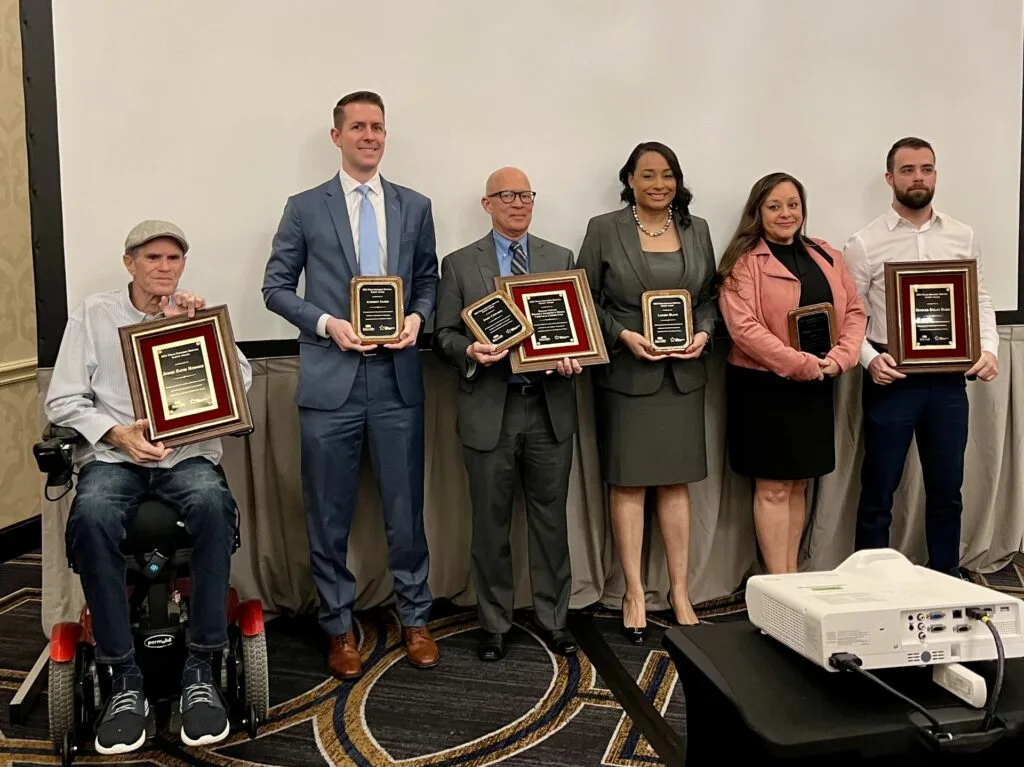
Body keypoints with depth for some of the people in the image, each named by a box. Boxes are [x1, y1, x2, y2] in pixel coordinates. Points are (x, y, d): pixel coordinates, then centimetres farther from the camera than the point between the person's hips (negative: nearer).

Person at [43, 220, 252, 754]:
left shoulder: (199, 313, 14)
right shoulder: (93, 314, 10)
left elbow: (241, 383, 3)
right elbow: (62, 401, 4)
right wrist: (117, 433, -12)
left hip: (188, 453, 1)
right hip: (112, 453, 0)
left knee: (212, 504, -35)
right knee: (91, 515, -35)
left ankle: (201, 670, -25)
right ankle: (124, 678, -24)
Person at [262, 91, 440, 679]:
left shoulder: (415, 207, 10)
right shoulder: (305, 209, 4)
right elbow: (276, 287, 4)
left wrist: (418, 317, -6)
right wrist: (327, 322, -11)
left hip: (398, 377, 1)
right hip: (331, 378, -1)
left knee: (406, 509, 8)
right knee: (330, 515, 7)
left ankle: (415, 619, 26)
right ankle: (340, 627, 23)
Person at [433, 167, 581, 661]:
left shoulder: (561, 259, 10)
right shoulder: (459, 264, 4)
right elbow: (444, 333, 3)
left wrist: (572, 356, -12)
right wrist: (470, 351, -18)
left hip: (549, 406, 2)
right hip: (490, 409, -1)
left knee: (550, 518, 9)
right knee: (490, 522, 8)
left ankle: (553, 618, 24)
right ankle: (494, 623, 23)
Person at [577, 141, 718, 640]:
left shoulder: (696, 230, 11)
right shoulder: (604, 229, 0)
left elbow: (709, 296, 15)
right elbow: (585, 298, -1)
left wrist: (704, 332, -4)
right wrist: (623, 335, -13)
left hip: (683, 374, 3)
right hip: (626, 373, -3)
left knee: (676, 482, 8)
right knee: (627, 482, 2)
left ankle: (680, 592, 17)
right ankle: (634, 594, 13)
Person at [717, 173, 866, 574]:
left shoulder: (827, 256, 12)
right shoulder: (744, 262, -7)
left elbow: (854, 311, 8)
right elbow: (743, 327, -17)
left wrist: (839, 359, -9)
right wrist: (801, 364, -20)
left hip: (815, 388, 6)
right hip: (763, 386, -6)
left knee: (798, 484, 13)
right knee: (772, 488, 1)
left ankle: (792, 574, 23)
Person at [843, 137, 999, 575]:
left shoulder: (963, 237, 7)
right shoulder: (865, 244, -3)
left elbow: (980, 301, 10)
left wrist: (989, 348, -5)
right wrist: (870, 358, -19)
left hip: (948, 378, 3)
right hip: (891, 378, -3)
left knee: (947, 489, 13)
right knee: (879, 490, 6)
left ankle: (946, 580, 29)